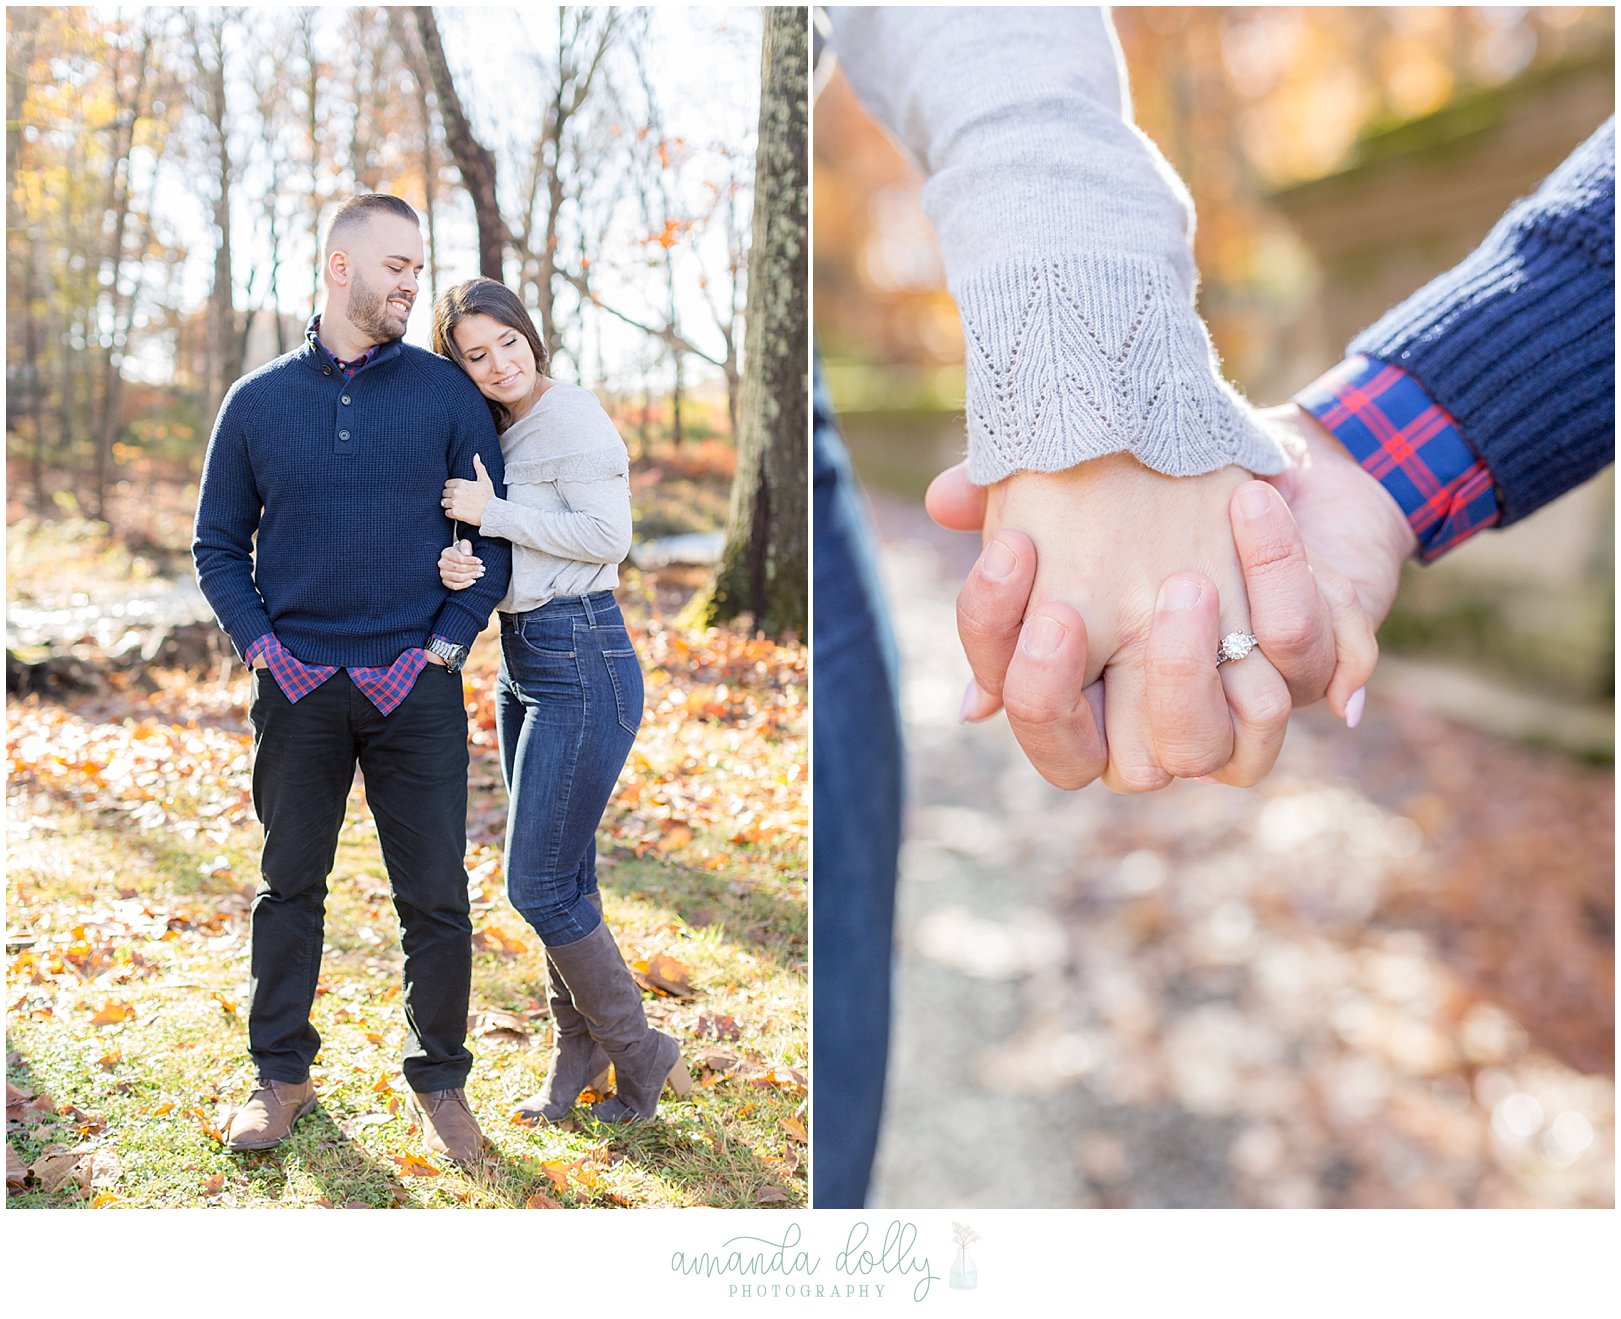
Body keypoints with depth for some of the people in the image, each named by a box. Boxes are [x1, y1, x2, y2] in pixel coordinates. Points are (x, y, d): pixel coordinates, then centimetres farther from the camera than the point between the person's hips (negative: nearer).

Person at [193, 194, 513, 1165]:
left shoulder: (447, 393, 3)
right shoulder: (258, 401, 7)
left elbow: (494, 536, 4)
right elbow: (219, 544, 12)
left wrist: (447, 643, -4)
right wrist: (259, 641, -1)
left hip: (416, 686, -1)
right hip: (297, 687, 1)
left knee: (436, 897, 3)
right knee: (290, 885, 11)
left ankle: (441, 1081, 20)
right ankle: (283, 1075, 28)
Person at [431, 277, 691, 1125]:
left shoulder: (573, 416, -10)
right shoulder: (495, 435, 15)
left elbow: (607, 533, -19)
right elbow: (492, 543, 15)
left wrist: (491, 512, -15)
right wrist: (457, 561, -8)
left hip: (581, 659, -9)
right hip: (521, 661, 9)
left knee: (538, 884, -5)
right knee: (562, 879, 15)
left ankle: (641, 1055, 13)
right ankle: (579, 1057, 29)